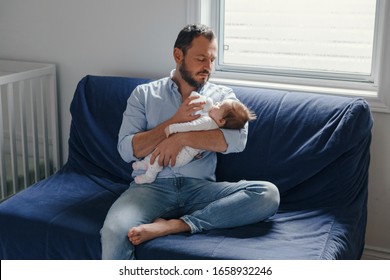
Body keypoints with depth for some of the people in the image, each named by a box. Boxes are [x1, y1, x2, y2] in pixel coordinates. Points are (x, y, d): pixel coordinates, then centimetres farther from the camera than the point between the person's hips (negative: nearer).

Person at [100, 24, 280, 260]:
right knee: (114, 232, -36)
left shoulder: (222, 96, 13)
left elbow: (238, 139, -6)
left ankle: (173, 226, -29)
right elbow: (127, 150, 1)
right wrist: (175, 122, -8)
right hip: (151, 186, -2)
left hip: (200, 187, 3)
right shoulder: (144, 94, 12)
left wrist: (182, 137, -14)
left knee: (268, 194, -27)